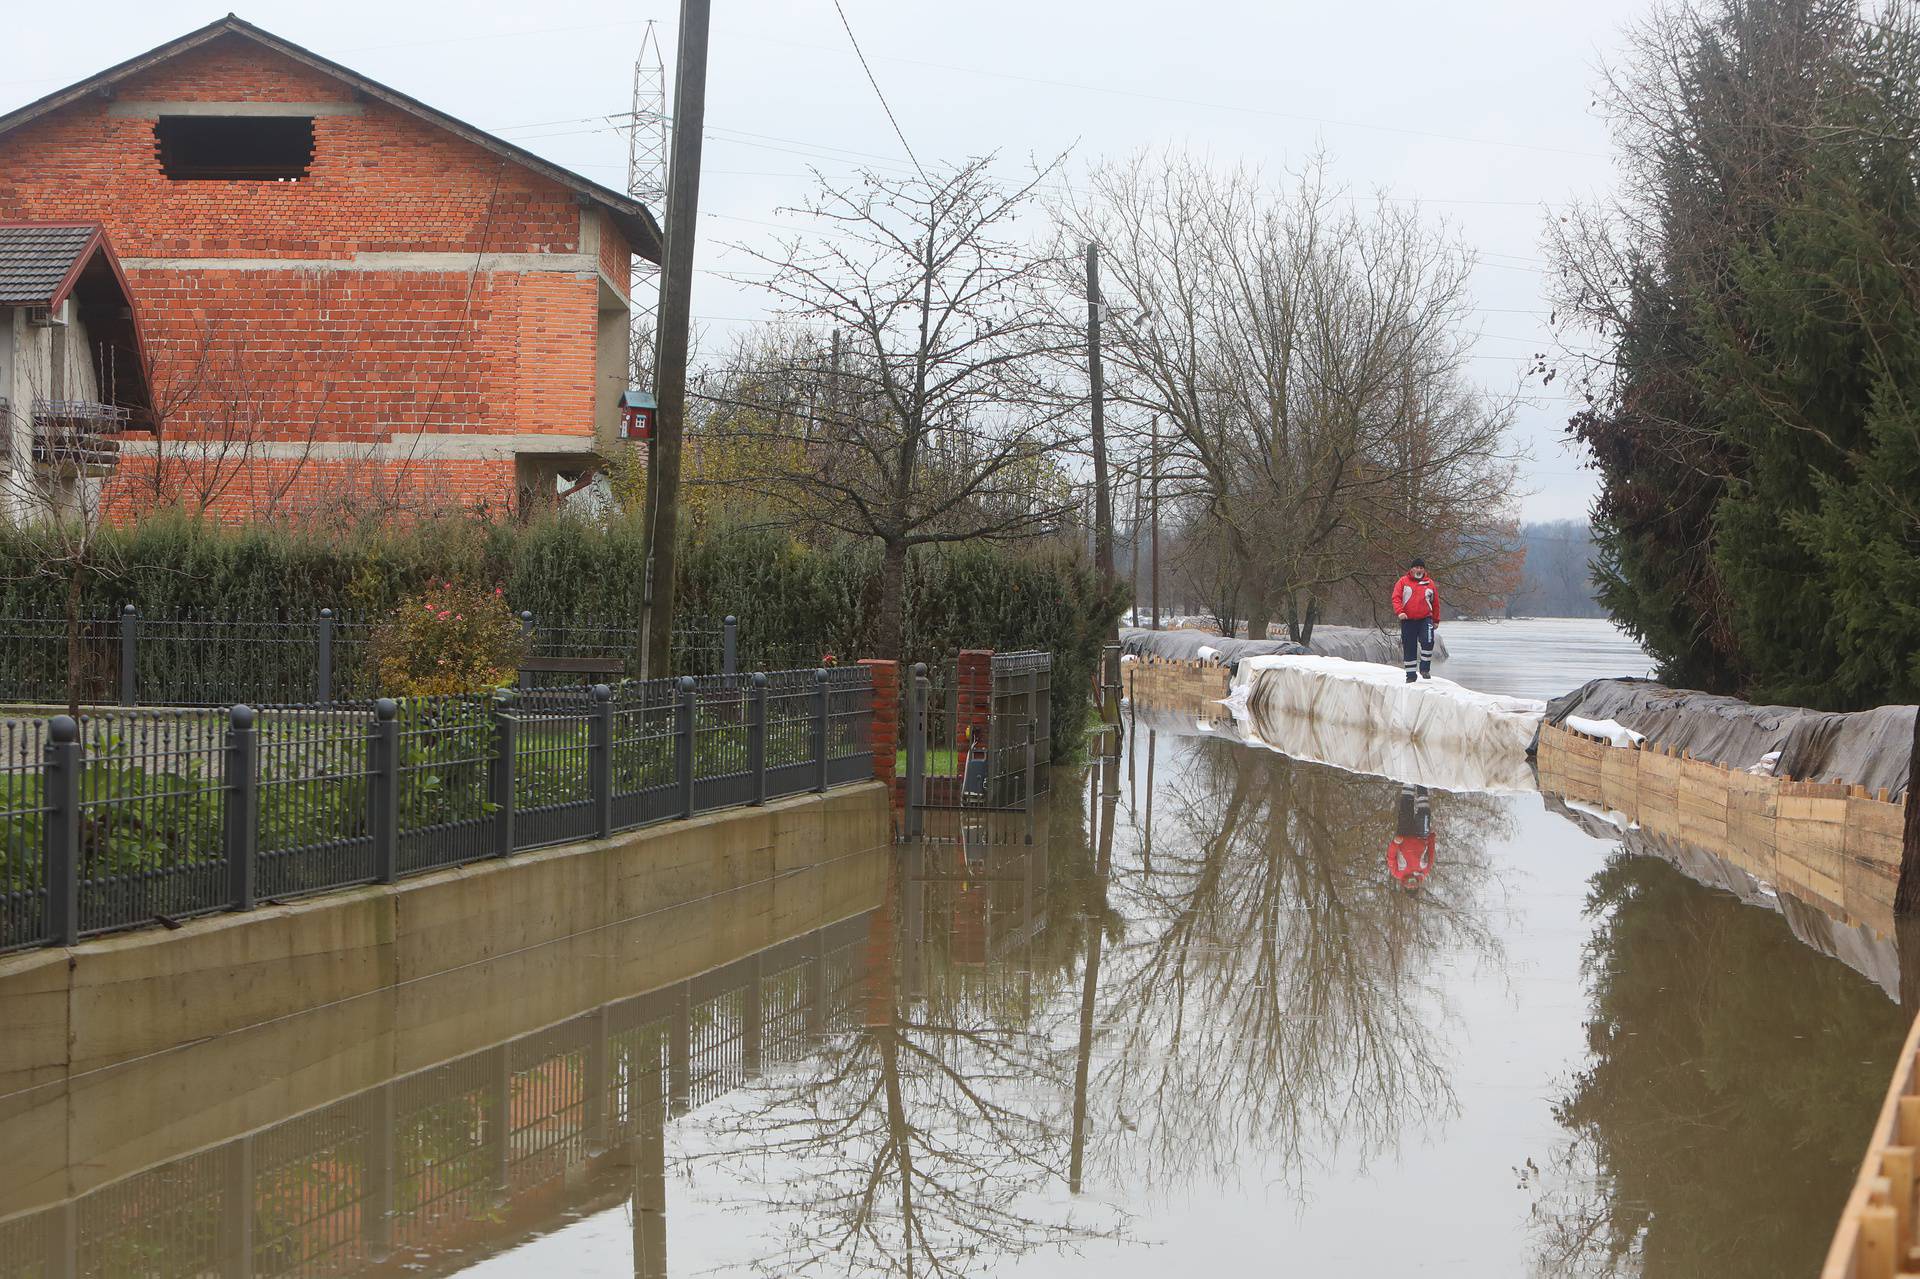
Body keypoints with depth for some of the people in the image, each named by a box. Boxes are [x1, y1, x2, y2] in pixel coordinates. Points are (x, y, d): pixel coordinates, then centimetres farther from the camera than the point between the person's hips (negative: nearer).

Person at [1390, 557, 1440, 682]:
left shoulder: (1429, 583, 10)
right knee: (1409, 648, 3)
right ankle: (1411, 674, 12)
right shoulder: (1403, 581, 5)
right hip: (1408, 620, 0)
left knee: (1428, 641, -21)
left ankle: (1425, 668, -7)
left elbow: (1435, 603, 17)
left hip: (1425, 619, 0)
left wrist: (1436, 620, 16)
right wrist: (1399, 611, -20)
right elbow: (1396, 597, -3)